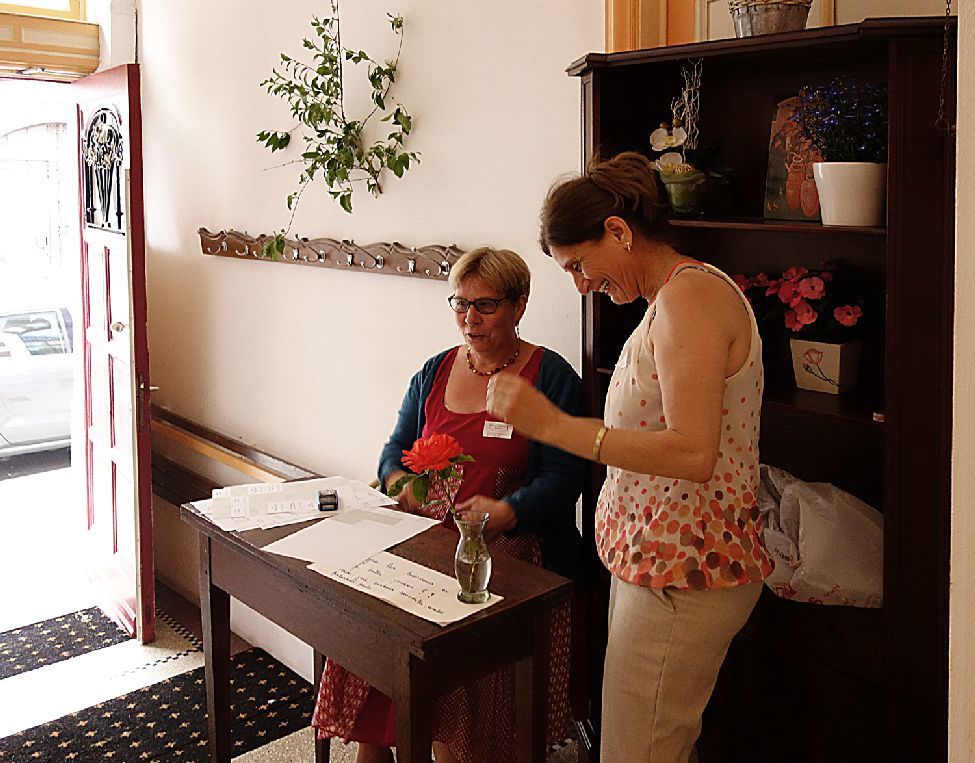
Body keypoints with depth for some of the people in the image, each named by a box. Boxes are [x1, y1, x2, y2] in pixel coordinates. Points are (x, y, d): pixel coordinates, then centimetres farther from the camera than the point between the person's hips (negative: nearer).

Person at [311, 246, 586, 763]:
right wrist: (398, 478, -4)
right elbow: (397, 447, 20)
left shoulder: (551, 377, 0)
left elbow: (562, 478, -7)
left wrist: (504, 512, -24)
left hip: (509, 545, -4)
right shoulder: (434, 372, 15)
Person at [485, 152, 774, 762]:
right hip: (664, 562, 10)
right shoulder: (674, 296, 14)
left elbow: (693, 453, -27)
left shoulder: (690, 294, -17)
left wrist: (553, 424, -26)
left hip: (681, 574, -10)